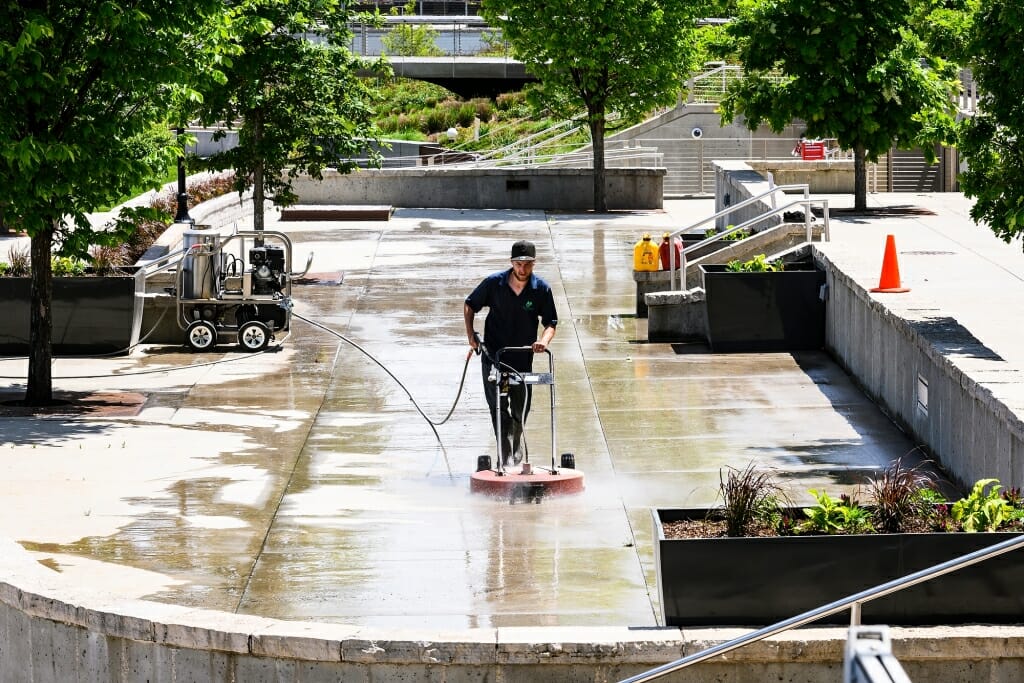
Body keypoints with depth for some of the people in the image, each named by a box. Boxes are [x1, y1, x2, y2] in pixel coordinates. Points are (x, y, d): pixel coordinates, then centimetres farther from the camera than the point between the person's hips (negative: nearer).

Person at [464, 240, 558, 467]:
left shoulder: (541, 289, -6)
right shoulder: (494, 283, -8)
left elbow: (551, 323, -2)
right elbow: (469, 305, 7)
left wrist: (544, 340, -22)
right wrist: (470, 333, -4)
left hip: (523, 360, 2)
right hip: (493, 356, -2)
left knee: (520, 413, 11)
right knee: (499, 411, -11)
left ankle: (516, 458, 33)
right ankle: (507, 459, -14)